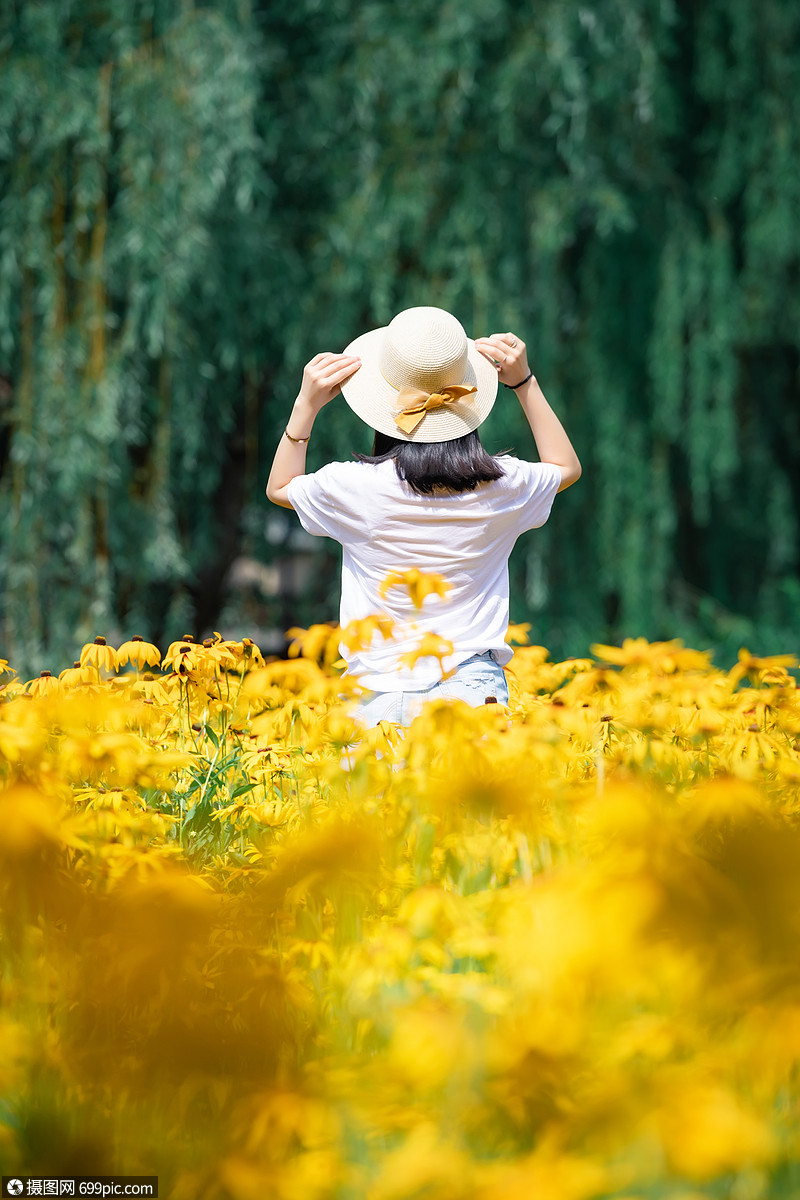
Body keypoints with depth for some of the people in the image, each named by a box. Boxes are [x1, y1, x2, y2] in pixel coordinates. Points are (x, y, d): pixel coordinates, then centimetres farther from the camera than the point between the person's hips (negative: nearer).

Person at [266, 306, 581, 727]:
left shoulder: (356, 487, -4)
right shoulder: (501, 485, 2)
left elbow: (280, 487, 21)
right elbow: (566, 467, 27)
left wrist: (307, 404, 15)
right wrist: (524, 381, 25)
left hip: (378, 697, -1)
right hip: (475, 689, 1)